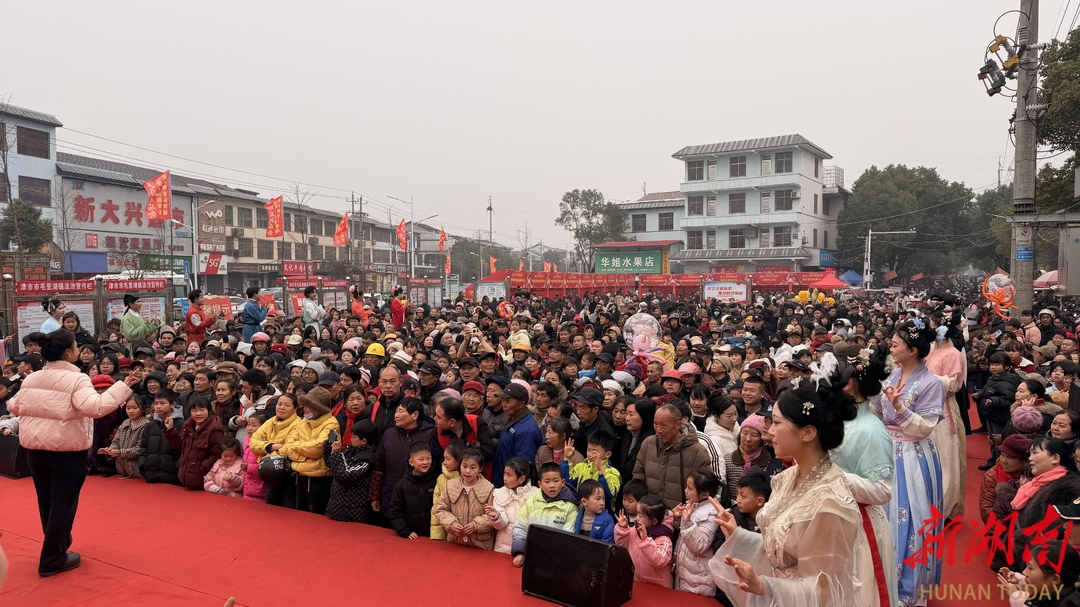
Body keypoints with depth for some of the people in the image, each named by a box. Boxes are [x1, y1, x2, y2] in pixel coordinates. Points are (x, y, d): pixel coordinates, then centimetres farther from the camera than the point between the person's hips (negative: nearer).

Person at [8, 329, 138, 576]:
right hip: (66, 451, -7)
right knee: (62, 504, 3)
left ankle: (56, 544, 36)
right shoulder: (77, 379, -16)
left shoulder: (31, 379, 6)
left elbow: (15, 407, 18)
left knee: (46, 501, 20)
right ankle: (52, 560, 9)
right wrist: (123, 387, -30)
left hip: (34, 448, 7)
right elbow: (95, 407, -31)